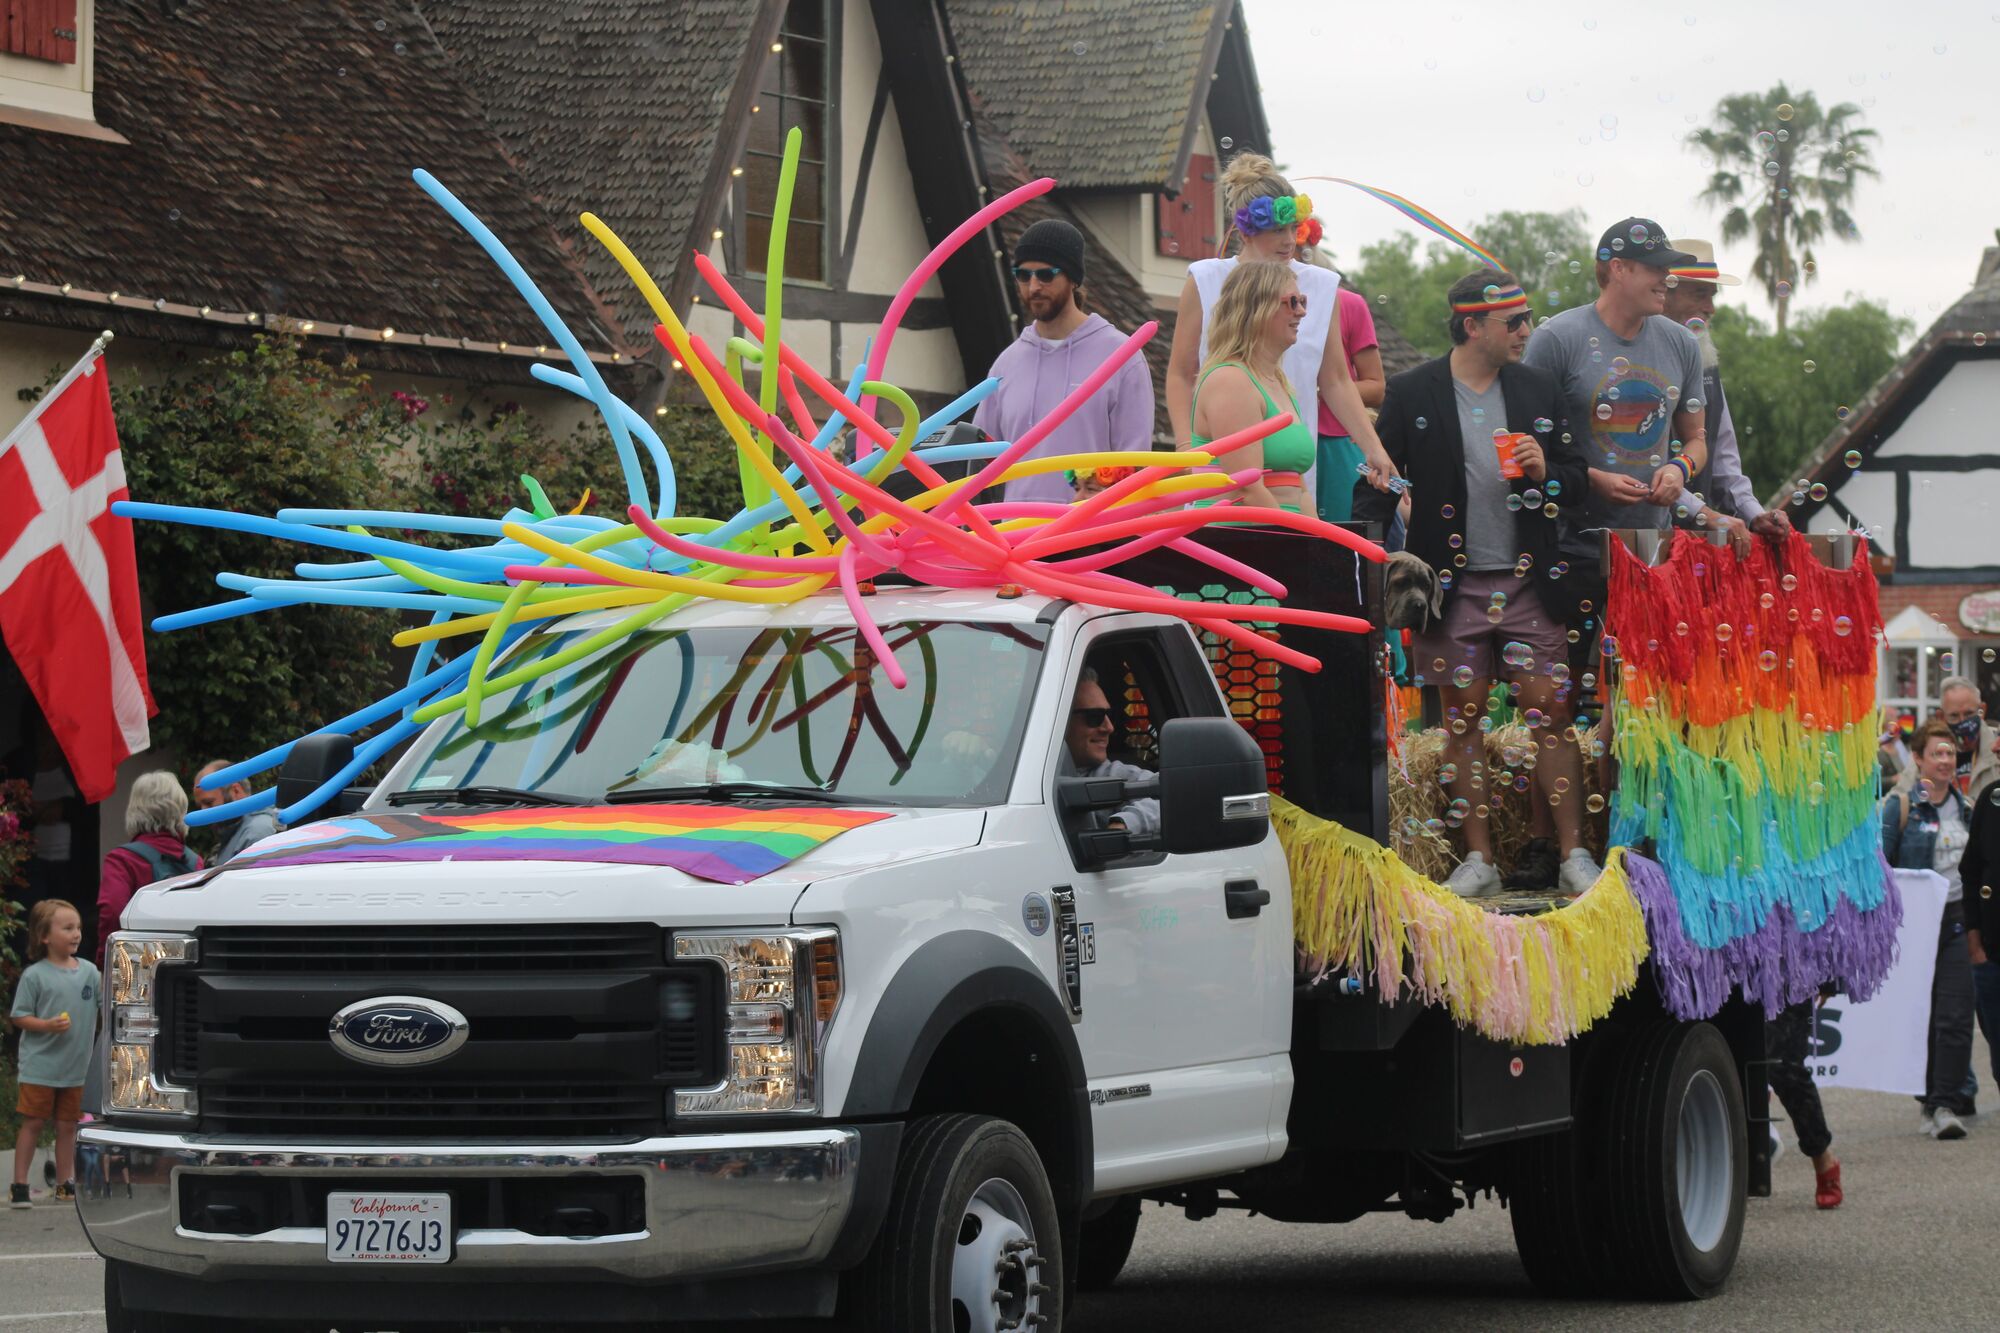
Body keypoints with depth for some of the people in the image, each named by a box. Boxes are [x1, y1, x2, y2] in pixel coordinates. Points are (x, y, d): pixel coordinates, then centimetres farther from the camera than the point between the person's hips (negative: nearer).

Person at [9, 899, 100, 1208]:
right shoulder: (35, 975, -8)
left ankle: (65, 1183, 18)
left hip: (74, 1067, 4)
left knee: (67, 1126, 10)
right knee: (32, 1123, 0)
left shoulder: (88, 972, 4)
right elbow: (19, 1016, -7)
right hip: (39, 1066, -4)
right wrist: (48, 1025, -21)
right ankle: (19, 1185, 5)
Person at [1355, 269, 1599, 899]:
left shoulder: (1539, 390, 10)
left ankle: (1574, 856, 3)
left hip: (1528, 583, 2)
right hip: (1452, 582, -2)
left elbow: (1577, 480, 14)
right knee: (1464, 717, 4)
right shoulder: (1411, 393, 1)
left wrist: (1546, 473, -8)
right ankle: (1478, 859, 11)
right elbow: (1377, 485, 2)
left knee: (1551, 715, -2)